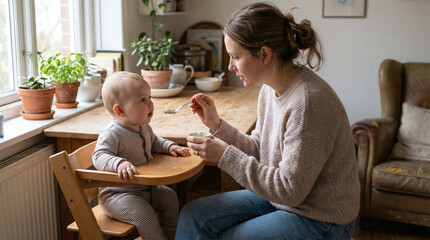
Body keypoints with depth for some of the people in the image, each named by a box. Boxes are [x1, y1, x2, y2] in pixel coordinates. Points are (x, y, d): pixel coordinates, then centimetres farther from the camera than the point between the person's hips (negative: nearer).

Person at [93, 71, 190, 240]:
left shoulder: (144, 128, 5)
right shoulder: (112, 135, -24)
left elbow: (155, 142, 24)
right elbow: (99, 156, -33)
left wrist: (170, 147, 5)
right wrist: (119, 163, -51)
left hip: (144, 188, 9)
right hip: (117, 194, -9)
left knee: (170, 197, 10)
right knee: (144, 213, -26)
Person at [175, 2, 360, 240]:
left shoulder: (308, 102, -29)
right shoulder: (270, 89, -1)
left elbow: (291, 190, -25)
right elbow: (259, 151, 8)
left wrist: (226, 156, -24)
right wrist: (216, 124, -3)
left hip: (319, 220, -8)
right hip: (278, 198, 8)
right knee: (193, 216, 0)